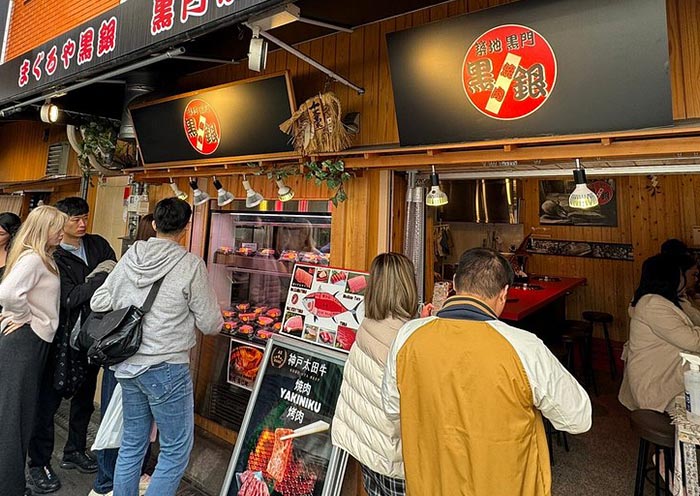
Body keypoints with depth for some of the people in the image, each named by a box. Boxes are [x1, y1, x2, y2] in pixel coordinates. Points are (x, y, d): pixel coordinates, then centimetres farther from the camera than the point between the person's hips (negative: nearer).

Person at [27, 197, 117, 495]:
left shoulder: (98, 245, 4)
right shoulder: (53, 256, -10)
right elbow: (69, 298, -20)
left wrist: (87, 284, -18)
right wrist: (101, 275, -21)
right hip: (62, 338, -5)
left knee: (85, 397, 18)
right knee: (48, 400, 7)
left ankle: (75, 452, 37)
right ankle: (38, 464, 25)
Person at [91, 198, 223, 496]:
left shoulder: (130, 256, 0)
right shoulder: (191, 265, -15)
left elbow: (98, 303, 6)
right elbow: (210, 325, -11)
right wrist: (218, 321, 11)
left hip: (128, 365, 7)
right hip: (167, 368, -6)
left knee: (131, 445, 22)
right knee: (176, 451, 10)